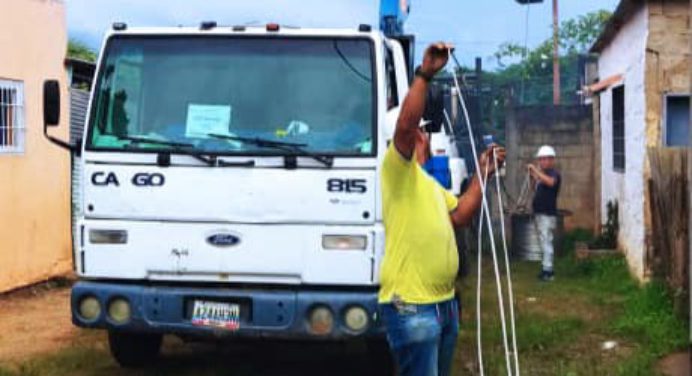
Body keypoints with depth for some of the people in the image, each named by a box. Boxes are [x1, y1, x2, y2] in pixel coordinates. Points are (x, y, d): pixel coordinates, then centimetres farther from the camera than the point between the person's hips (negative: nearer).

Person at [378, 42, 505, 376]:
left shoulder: (432, 184, 26)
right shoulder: (398, 168, -3)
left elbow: (461, 215, 16)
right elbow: (405, 123, -21)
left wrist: (482, 174, 14)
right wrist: (424, 74, -23)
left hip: (444, 304, 10)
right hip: (410, 307, -10)